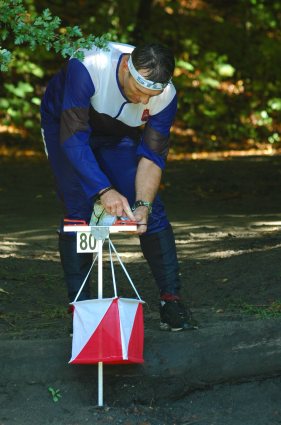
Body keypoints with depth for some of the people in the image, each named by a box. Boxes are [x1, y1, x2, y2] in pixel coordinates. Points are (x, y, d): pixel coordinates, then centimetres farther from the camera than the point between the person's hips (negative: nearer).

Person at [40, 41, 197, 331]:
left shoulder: (166, 96, -28)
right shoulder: (87, 68, -41)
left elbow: (152, 155, -22)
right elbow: (73, 139, -41)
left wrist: (142, 205, -36)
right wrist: (104, 190, -49)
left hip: (118, 134, 3)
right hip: (65, 124, -3)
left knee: (152, 211, -8)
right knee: (77, 212, -14)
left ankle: (171, 302, -1)